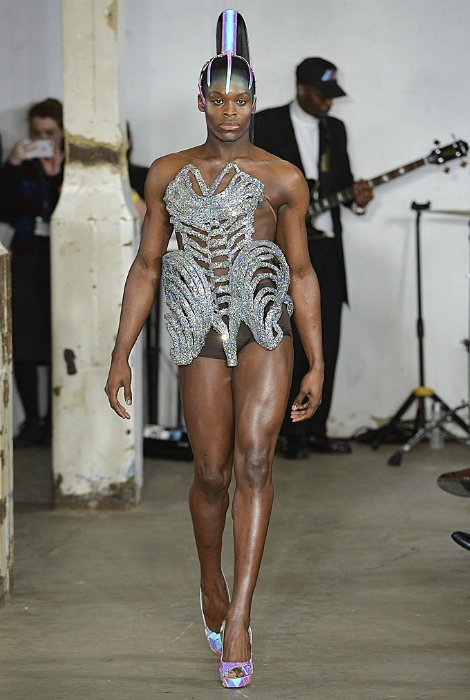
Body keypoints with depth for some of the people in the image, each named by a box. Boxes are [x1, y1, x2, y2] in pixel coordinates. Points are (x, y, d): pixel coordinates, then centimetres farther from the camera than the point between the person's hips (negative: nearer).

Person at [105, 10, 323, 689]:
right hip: (202, 336, 2)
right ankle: (211, 578, 34)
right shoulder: (168, 174, 7)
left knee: (254, 455, -19)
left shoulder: (282, 179, 2)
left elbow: (302, 272, 5)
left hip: (266, 332, -2)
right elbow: (146, 267, 10)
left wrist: (317, 366, 3)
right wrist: (120, 354, 5)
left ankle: (238, 614, -18)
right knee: (212, 473, 5)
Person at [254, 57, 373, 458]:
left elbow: (342, 181, 19)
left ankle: (316, 430, 11)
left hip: (326, 249, 5)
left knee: (326, 346, 4)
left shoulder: (335, 129, 16)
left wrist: (357, 198, -3)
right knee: (292, 345, -5)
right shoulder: (266, 124, 0)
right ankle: (293, 434, 1)